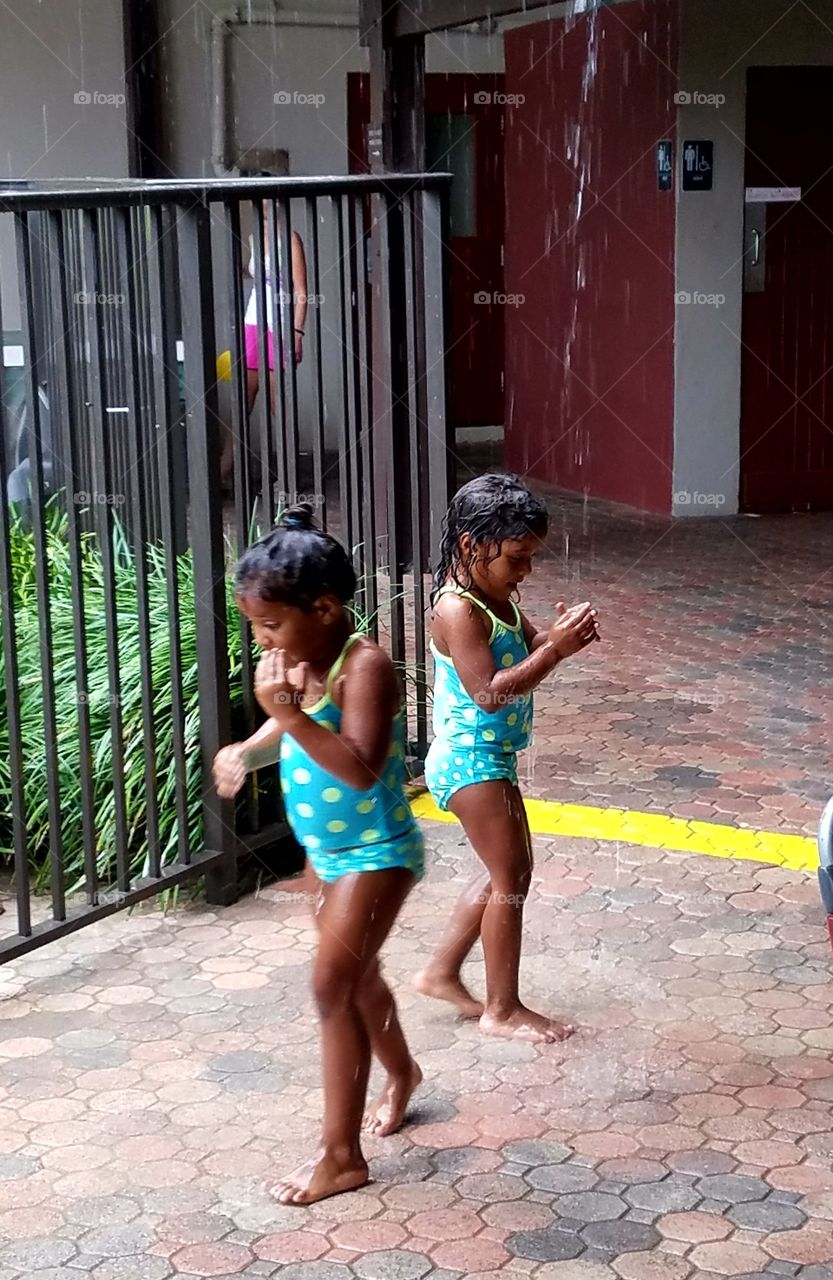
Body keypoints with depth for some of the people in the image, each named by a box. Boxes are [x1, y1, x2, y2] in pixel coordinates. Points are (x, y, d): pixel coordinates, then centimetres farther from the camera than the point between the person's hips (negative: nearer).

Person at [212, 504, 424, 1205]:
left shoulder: (365, 666, -26)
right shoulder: (300, 659, -3)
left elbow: (361, 768, -34)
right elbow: (288, 732, 15)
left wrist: (291, 713, -40)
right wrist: (245, 751, -5)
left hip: (375, 852, -8)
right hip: (328, 850, 9)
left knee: (334, 987, -7)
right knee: (356, 974, 23)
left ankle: (341, 1155, 4)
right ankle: (402, 1073, 49)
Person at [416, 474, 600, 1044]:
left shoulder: (494, 595, 6)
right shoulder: (459, 610, -23)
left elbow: (526, 645, 13)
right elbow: (490, 692, -27)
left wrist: (558, 636, -9)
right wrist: (555, 650, -28)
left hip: (488, 757, 10)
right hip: (472, 761, -10)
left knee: (507, 871, 19)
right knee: (512, 878, -1)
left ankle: (443, 972, 30)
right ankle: (503, 1009, 11)